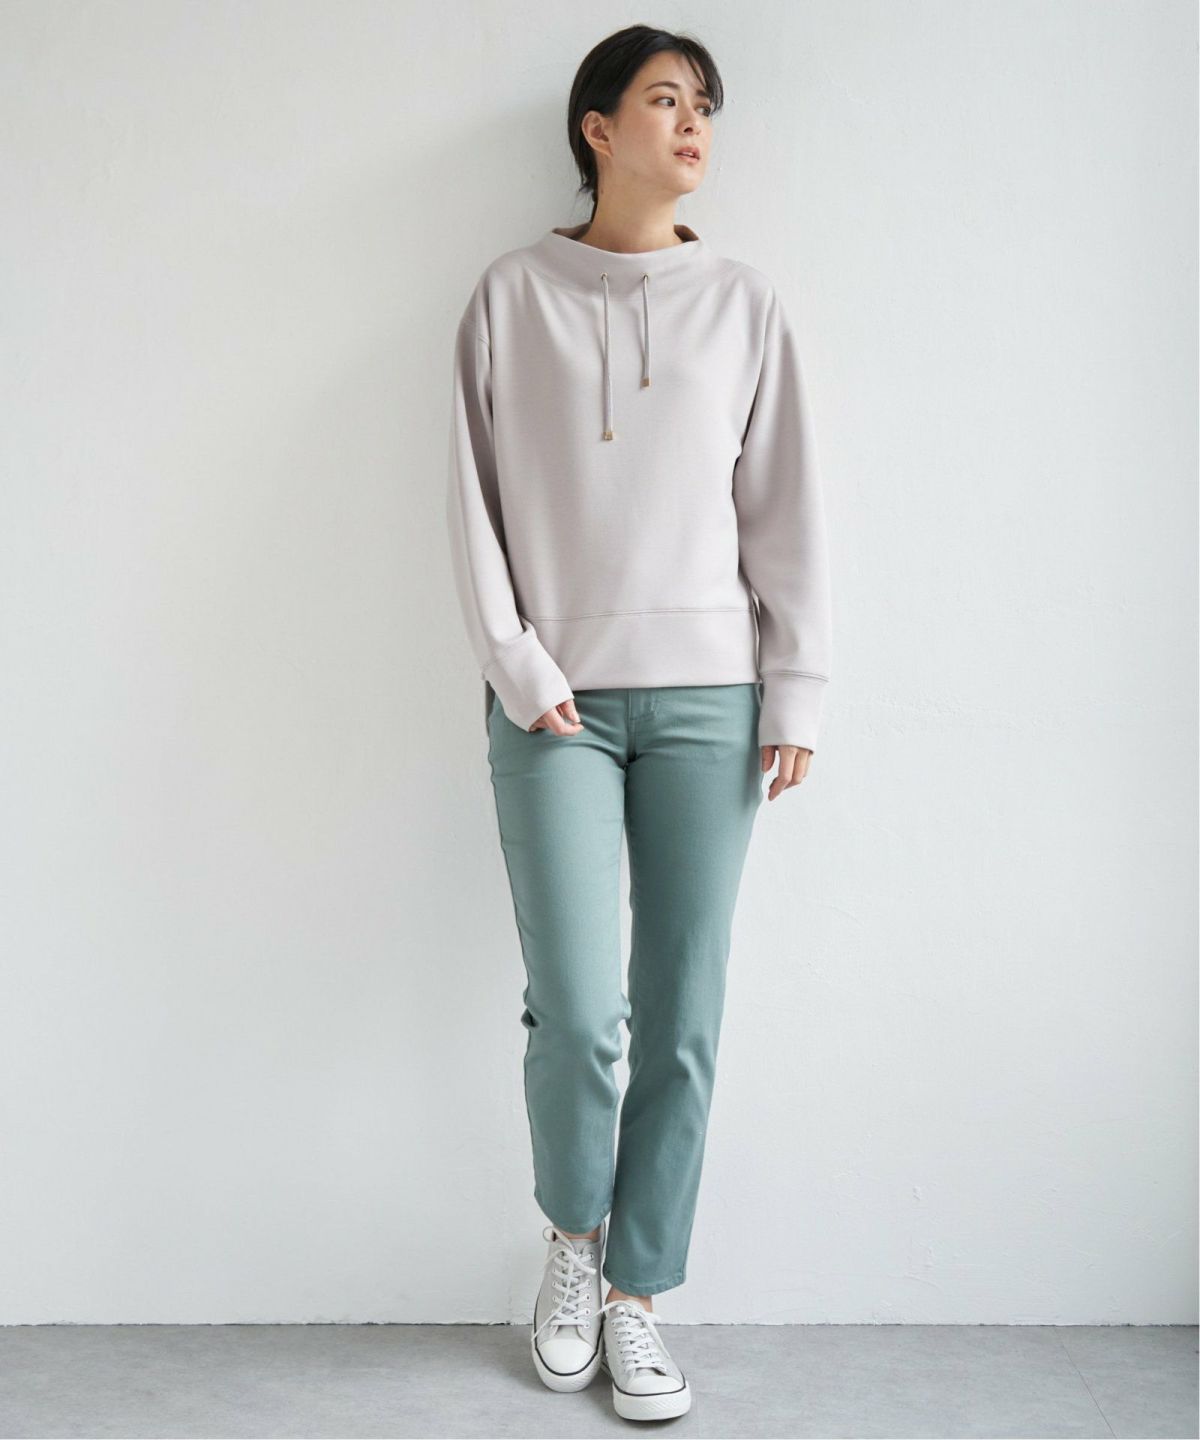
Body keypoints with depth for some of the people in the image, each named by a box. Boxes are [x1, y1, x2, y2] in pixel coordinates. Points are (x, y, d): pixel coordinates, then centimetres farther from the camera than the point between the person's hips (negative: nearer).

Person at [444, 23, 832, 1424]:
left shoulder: (741, 301, 11)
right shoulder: (513, 296, 7)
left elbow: (784, 505, 8)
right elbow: (473, 499, 4)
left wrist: (795, 692, 2)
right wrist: (516, 665, -5)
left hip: (705, 698, 2)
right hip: (554, 700, -1)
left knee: (684, 1016, 1)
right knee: (576, 1008, -7)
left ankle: (636, 1296, 19)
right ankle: (572, 1236, 23)